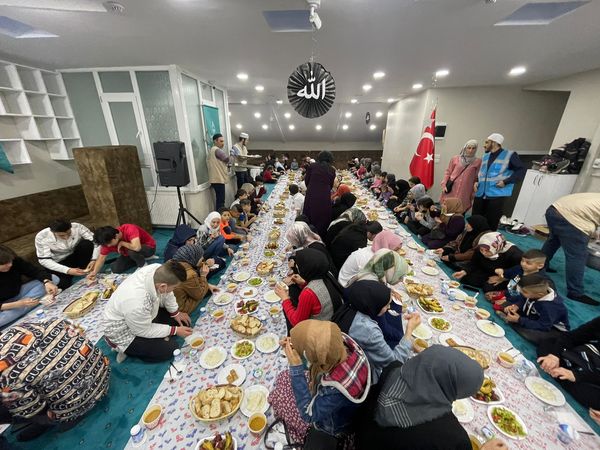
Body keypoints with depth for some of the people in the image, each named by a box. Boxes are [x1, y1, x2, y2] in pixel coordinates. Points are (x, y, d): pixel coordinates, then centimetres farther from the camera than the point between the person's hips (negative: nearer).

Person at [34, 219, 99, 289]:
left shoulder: (77, 227, -24)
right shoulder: (41, 237, -23)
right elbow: (44, 260, -21)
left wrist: (93, 260, -33)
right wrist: (68, 270, -33)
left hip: (76, 254, 2)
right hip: (60, 262, -1)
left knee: (87, 243, -29)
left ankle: (84, 271, -11)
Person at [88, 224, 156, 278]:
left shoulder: (129, 229, -33)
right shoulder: (107, 241, -13)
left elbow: (136, 247, -45)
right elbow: (101, 257, -4)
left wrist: (122, 243, -29)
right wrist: (94, 272, -17)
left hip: (149, 247, -7)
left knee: (131, 251, -35)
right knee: (115, 268, -7)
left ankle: (143, 265, -8)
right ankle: (140, 258, 10)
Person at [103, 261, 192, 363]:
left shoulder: (158, 269, -26)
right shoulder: (137, 304, -43)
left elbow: (166, 294, -4)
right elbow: (145, 331, -23)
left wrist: (176, 313, 3)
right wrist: (175, 330, -16)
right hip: (122, 333, -7)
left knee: (182, 321, 8)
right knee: (170, 349, -11)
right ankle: (126, 349, 7)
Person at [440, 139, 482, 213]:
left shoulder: (478, 161, 4)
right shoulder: (455, 159, 5)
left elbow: (477, 178, 5)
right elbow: (448, 172, 9)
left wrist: (474, 192, 4)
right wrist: (444, 185, -1)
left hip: (465, 193, 0)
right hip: (451, 191, 1)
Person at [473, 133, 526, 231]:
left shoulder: (510, 155, 0)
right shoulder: (486, 156, 18)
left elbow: (522, 170, -3)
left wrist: (505, 182, -14)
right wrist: (477, 181, 8)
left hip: (497, 196, -5)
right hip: (480, 195, 5)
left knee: (491, 223, -1)